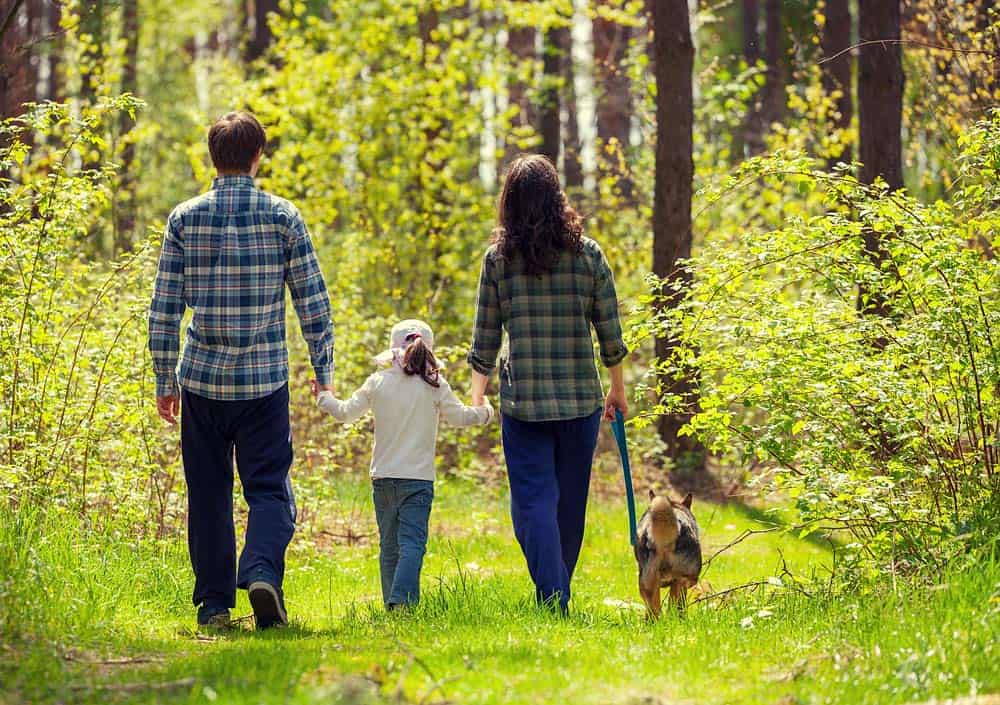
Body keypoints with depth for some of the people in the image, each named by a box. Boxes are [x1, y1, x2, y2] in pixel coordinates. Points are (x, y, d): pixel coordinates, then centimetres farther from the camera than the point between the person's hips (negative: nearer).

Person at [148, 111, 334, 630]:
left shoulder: (184, 218, 1)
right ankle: (262, 569, -21)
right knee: (269, 488, 3)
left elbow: (163, 307, 2)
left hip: (201, 377, 1)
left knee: (208, 494, 10)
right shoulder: (282, 216, -2)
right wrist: (324, 372, 9)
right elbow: (312, 300, -1)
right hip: (264, 379, -1)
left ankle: (214, 602, 11)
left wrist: (165, 380, 10)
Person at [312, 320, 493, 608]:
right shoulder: (435, 385, -3)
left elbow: (346, 412, 11)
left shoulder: (377, 383, 2)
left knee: (389, 545, 12)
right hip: (418, 477, -3)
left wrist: (323, 397, 31)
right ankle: (401, 599, -25)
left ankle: (392, 602, 13)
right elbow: (459, 416, 6)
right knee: (412, 543, -8)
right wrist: (484, 411, 27)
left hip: (382, 477, 3)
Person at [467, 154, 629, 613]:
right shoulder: (587, 254, 0)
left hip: (522, 402, -1)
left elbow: (485, 337, 3)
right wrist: (618, 389, 17)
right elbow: (610, 332, 3)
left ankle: (551, 602, -15)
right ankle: (559, 597, 23)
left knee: (533, 501, -2)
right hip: (581, 399, 1)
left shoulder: (498, 258, -1)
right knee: (569, 503, 13)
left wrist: (477, 394, 15)